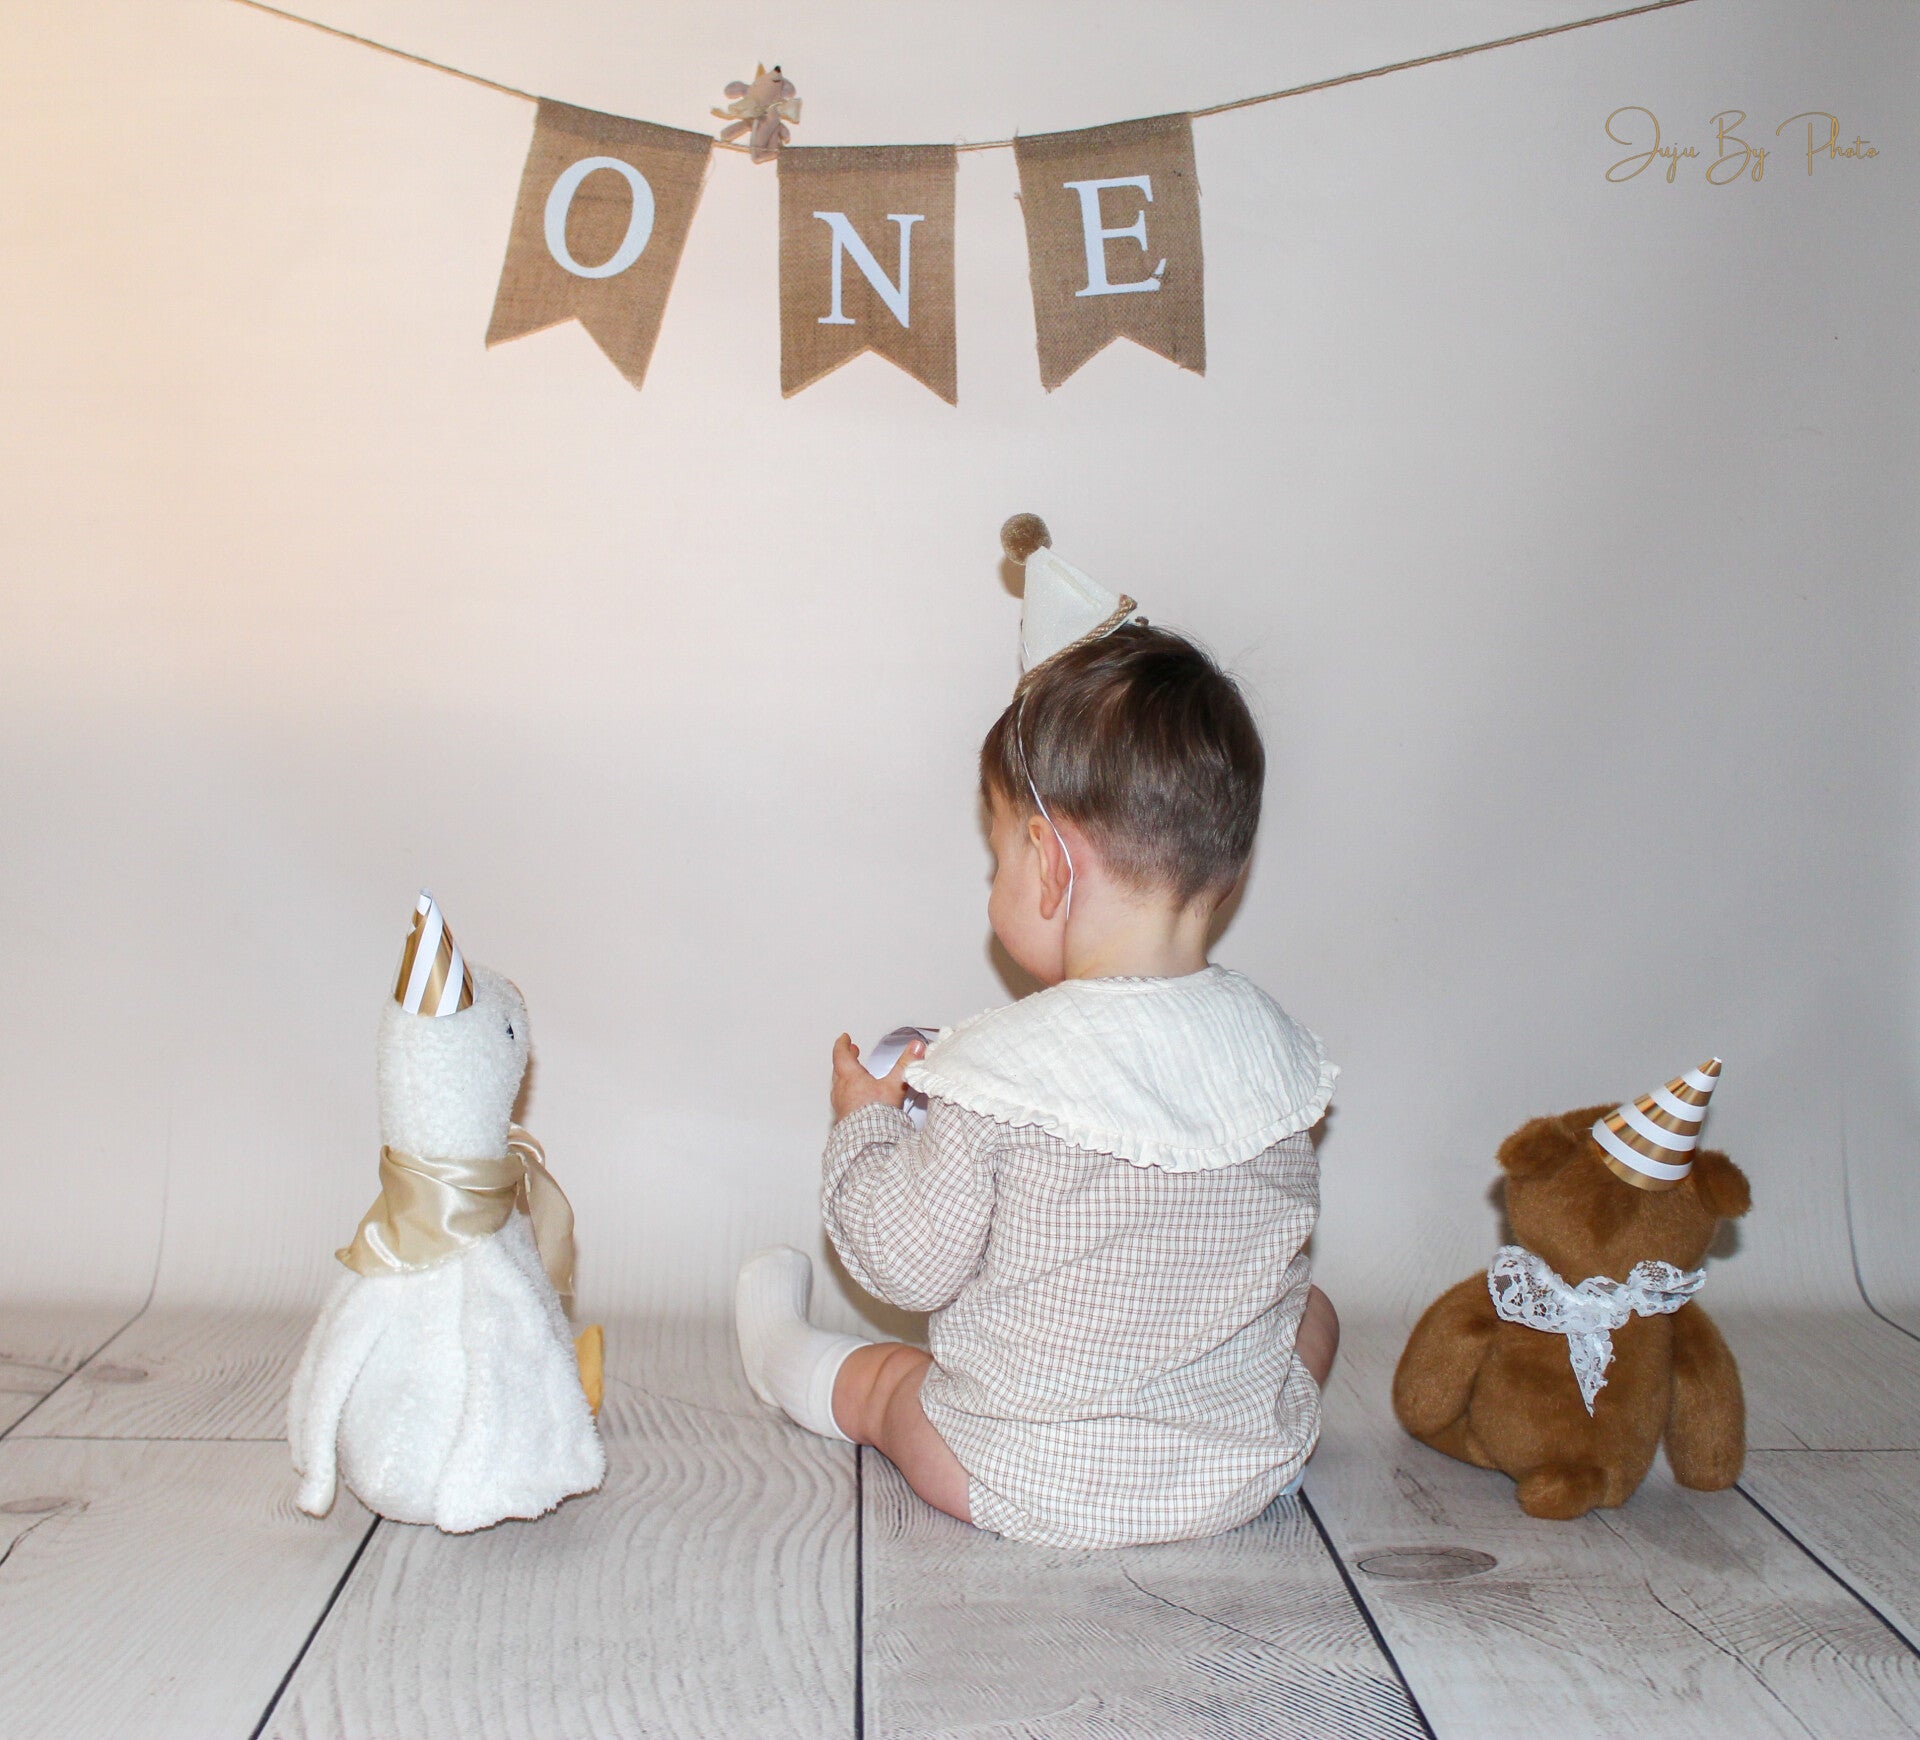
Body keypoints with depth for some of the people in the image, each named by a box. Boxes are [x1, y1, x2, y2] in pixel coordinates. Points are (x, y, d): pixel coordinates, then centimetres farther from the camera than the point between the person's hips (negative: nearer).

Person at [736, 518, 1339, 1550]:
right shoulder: (1278, 1050, -10)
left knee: (883, 1375, 27)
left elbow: (905, 1262, -15)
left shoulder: (1005, 1075, -25)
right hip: (1253, 1465, 3)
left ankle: (795, 1365, 54)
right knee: (1308, 1309, 31)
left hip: (1036, 1490, -2)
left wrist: (865, 1122, 4)